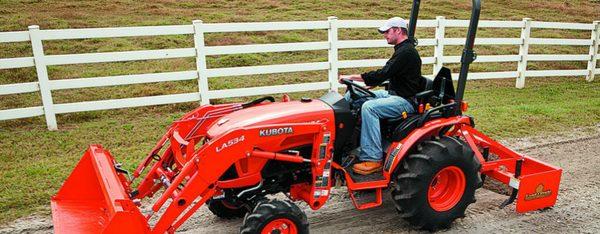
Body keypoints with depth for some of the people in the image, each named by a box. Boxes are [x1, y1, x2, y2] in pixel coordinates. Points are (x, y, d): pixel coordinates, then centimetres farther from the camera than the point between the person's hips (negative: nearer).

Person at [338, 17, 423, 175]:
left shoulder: (406, 52, -17)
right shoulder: (402, 49, 16)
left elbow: (382, 75, -25)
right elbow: (386, 74, 20)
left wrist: (352, 77, -21)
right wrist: (369, 86, 8)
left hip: (405, 101, -10)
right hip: (392, 94, 11)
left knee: (369, 107, -33)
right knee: (351, 96, 4)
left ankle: (373, 159, -28)